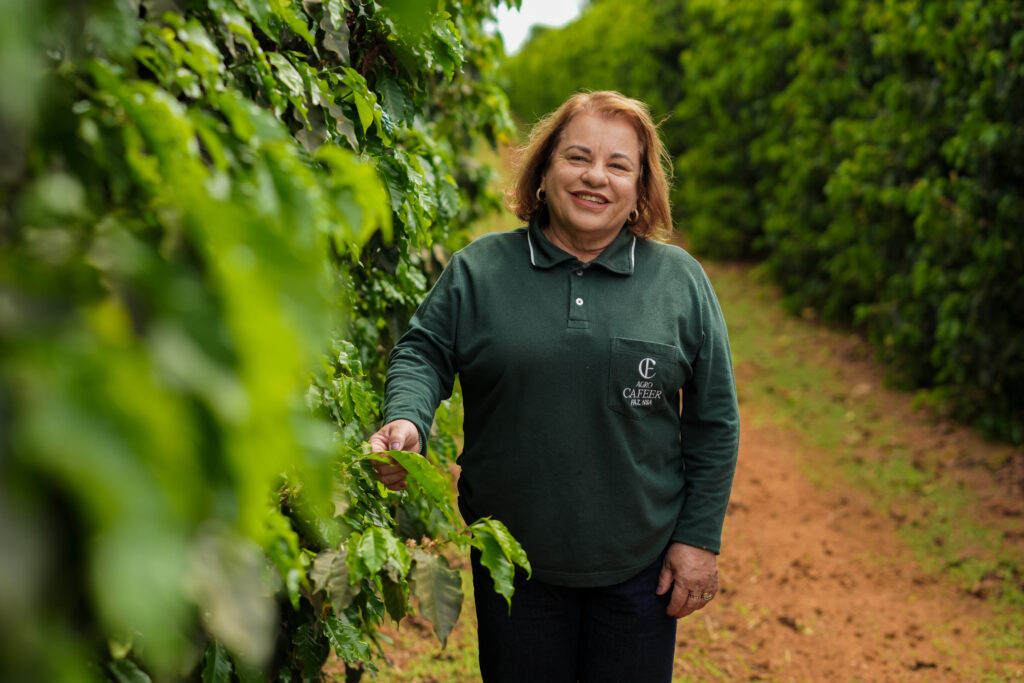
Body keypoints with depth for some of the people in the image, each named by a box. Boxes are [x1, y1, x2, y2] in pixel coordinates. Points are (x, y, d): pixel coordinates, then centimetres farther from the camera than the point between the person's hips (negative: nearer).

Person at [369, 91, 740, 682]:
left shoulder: (682, 281, 1)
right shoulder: (479, 269, 1)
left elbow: (713, 422, 3)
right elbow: (423, 353, 3)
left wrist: (700, 539, 0)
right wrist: (406, 421, -19)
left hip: (641, 567, 0)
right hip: (511, 563, 0)